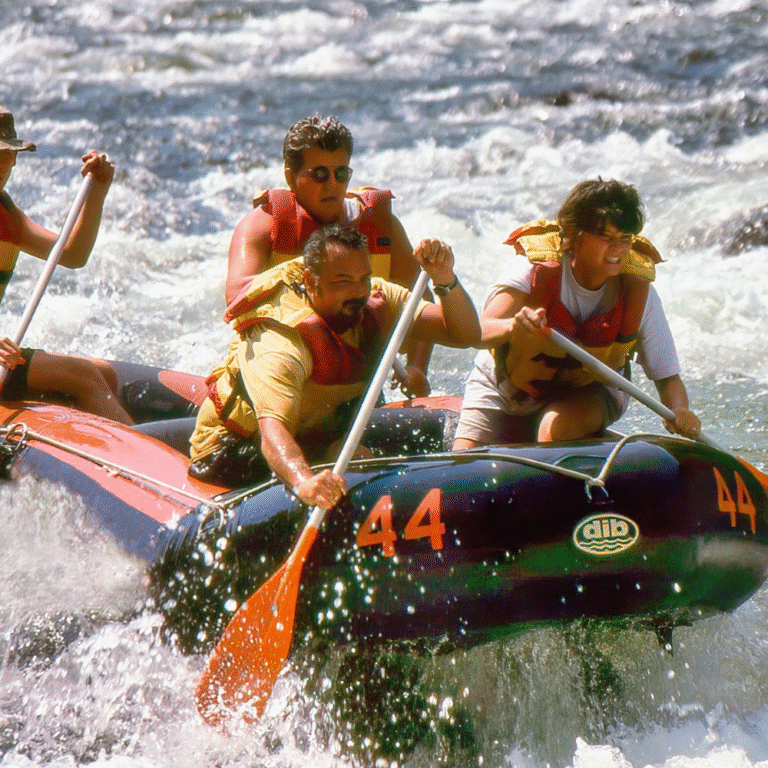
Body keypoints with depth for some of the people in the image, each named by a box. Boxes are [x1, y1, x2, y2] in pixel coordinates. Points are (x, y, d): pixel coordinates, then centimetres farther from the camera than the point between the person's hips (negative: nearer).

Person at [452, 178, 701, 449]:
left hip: (586, 395, 0)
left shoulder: (638, 292, -20)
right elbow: (480, 332, -37)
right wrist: (512, 327, -61)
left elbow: (667, 375, -16)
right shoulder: (534, 269, -25)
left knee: (558, 427, -33)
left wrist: (678, 412, -39)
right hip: (504, 391, 0)